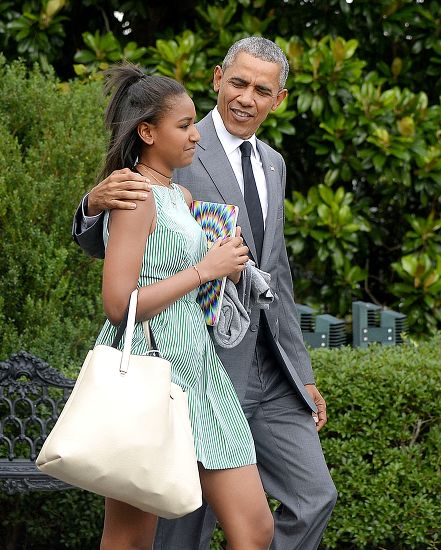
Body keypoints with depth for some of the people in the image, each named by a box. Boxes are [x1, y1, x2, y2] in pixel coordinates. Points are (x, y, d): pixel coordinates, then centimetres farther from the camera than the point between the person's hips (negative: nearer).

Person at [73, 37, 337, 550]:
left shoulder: (273, 164, 15)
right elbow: (99, 244, -6)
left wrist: (303, 375, 21)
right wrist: (96, 203, -30)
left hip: (272, 372, 7)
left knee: (314, 496, 4)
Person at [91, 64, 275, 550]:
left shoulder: (181, 196, 18)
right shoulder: (137, 198, -9)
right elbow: (119, 305, -18)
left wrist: (231, 262, 12)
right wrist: (205, 268, -11)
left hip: (198, 369, 9)